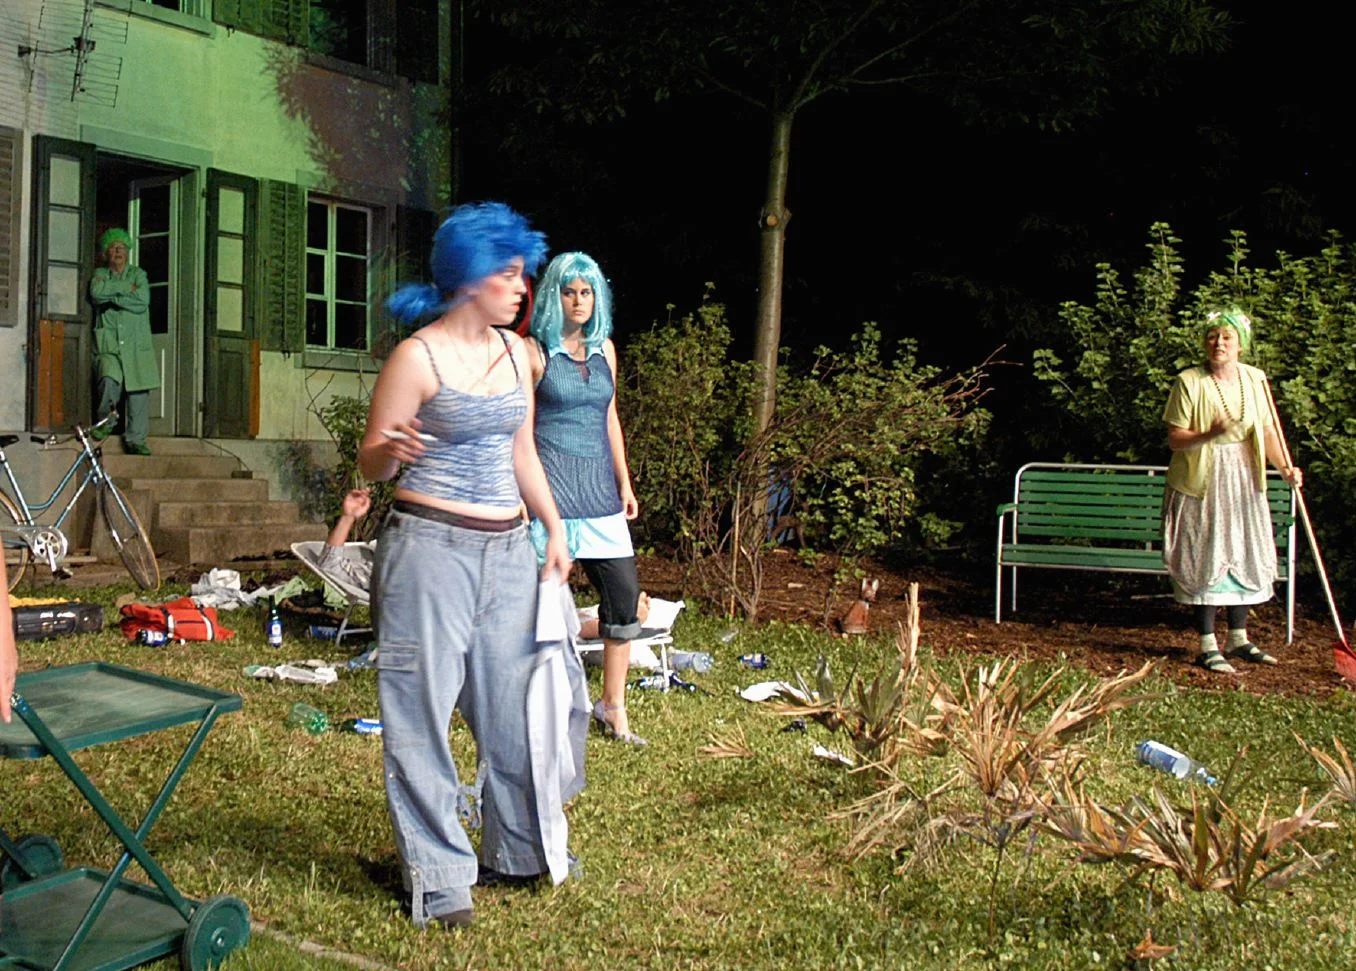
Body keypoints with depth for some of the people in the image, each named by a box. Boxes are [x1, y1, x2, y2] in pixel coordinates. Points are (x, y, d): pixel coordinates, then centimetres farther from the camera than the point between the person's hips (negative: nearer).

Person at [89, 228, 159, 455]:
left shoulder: (138, 274, 15)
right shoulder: (100, 274, 18)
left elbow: (142, 300, -4)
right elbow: (97, 291, -7)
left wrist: (113, 298, -5)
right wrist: (127, 288, -5)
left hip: (137, 345, 1)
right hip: (108, 345, -1)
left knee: (139, 391, -8)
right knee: (110, 381, -26)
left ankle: (136, 440, -3)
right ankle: (104, 420, -2)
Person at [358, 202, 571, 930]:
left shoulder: (514, 351, 10)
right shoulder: (417, 356, -9)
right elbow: (371, 465, -6)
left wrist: (554, 528, 11)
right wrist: (391, 449, -28)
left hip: (508, 550, 6)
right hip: (431, 548, -6)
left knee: (514, 700, 13)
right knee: (424, 710, 2)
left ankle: (520, 849, 31)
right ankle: (439, 876, 15)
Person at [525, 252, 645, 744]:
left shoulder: (605, 349, 13)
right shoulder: (534, 351, -3)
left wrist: (624, 482, 17)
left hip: (598, 483, 6)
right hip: (551, 481, -6)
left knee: (625, 593, 3)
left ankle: (614, 709, 15)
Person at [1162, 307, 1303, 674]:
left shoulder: (1255, 380, 3)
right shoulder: (1189, 382, -11)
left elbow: (1267, 431, 6)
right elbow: (1175, 438, -12)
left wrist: (1285, 466, -9)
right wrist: (1210, 434, -30)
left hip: (1244, 481, 5)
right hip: (1201, 482, -5)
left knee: (1244, 556, 11)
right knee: (1206, 559, -4)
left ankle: (1238, 639, 24)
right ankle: (1207, 646, 3)